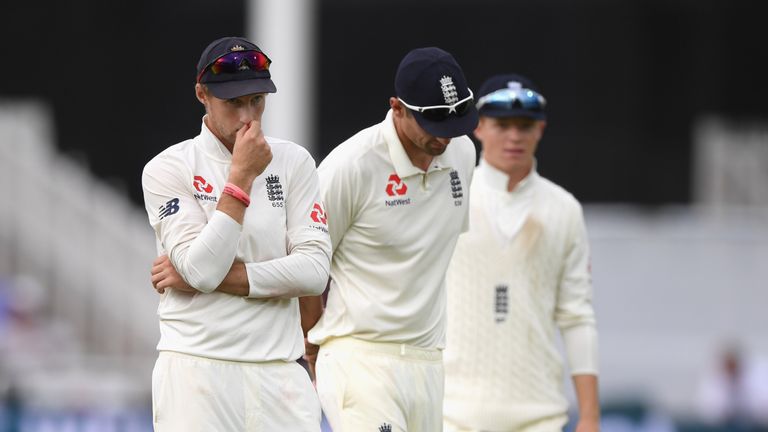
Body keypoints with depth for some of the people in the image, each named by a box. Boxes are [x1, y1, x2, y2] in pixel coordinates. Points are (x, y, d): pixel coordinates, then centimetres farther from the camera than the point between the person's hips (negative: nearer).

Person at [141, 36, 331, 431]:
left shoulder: (293, 162, 8)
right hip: (197, 368, -3)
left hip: (279, 368, 3)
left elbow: (314, 271, -2)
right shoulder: (168, 169, -1)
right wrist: (241, 177, -12)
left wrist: (217, 276, -9)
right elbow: (200, 269, -14)